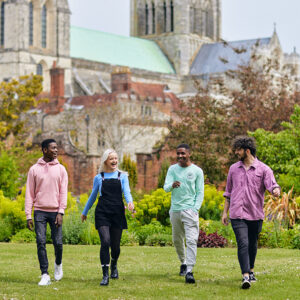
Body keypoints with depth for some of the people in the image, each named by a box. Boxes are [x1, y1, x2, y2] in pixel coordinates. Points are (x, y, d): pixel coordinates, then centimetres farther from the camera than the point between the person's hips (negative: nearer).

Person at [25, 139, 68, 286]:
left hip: (55, 211, 0)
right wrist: (28, 216, -1)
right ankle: (45, 275, -1)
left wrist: (61, 212, -9)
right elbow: (29, 193, 5)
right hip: (40, 211, 0)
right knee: (41, 242, -6)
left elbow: (63, 192, 2)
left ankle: (58, 264, 30)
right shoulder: (34, 169, 4)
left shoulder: (60, 169, 6)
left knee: (58, 242, -1)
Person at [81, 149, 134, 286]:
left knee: (115, 244, 5)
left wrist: (130, 202, -26)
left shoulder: (122, 176, 9)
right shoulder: (99, 178, 9)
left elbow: (126, 192, -5)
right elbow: (93, 196, 20)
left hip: (117, 213, 1)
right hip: (102, 213, -1)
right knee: (105, 242, -17)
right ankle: (105, 275, -13)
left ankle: (114, 265, 38)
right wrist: (84, 212, 27)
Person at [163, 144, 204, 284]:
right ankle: (183, 263, 36)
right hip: (175, 209, 4)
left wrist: (195, 209, -9)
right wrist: (172, 185, -26)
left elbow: (200, 192, 3)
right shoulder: (172, 169, 9)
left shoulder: (197, 171, 2)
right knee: (177, 240, 14)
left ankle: (189, 271, -18)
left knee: (191, 240, -14)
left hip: (190, 210, -3)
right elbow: (165, 187, -2)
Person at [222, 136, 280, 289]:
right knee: (243, 244, -14)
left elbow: (272, 185, -12)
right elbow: (228, 192, 19)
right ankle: (245, 277, -20)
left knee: (252, 244, 13)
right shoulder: (233, 169, 11)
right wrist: (225, 212, 16)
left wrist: (276, 191, -36)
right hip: (237, 215, 0)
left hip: (256, 215, 0)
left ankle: (251, 270, 36)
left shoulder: (263, 169, 1)